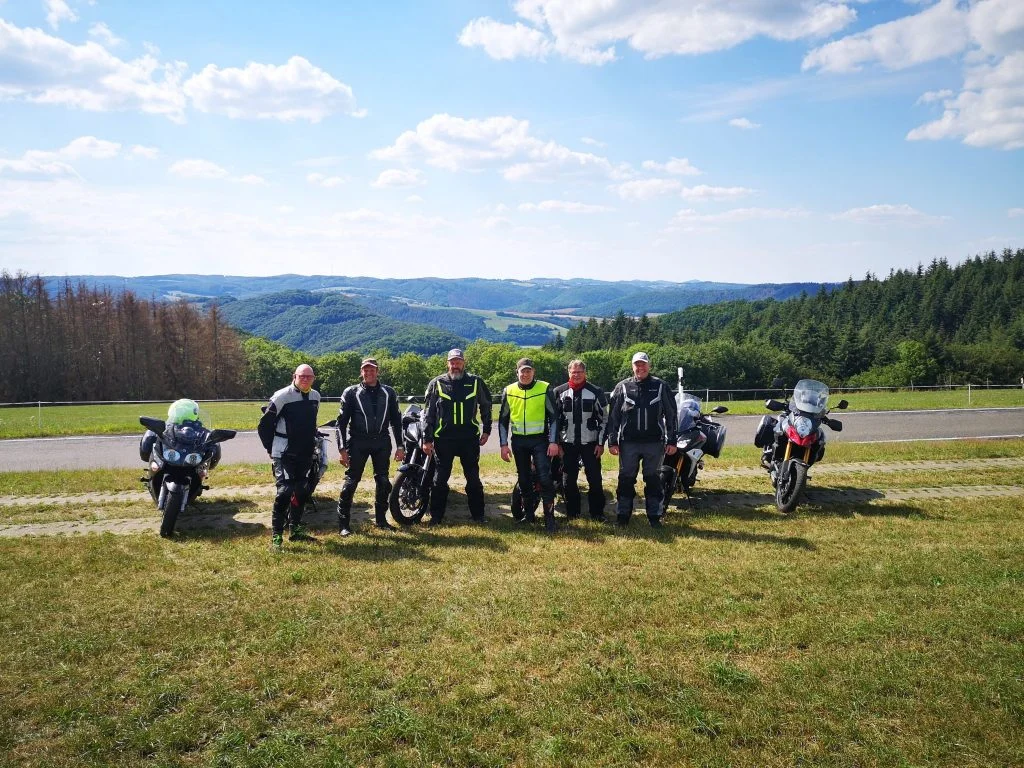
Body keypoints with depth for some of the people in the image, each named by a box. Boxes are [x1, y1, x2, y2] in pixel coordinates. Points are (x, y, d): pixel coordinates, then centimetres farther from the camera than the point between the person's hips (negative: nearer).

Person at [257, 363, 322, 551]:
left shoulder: (315, 396, 7)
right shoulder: (282, 396, -14)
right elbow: (264, 424, -8)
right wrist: (271, 447, -3)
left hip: (305, 454, 7)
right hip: (284, 454, -7)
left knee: (302, 491, 13)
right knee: (285, 491, -14)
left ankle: (295, 528, 28)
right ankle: (276, 536, -9)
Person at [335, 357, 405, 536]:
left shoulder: (388, 393, 9)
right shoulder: (351, 393, 1)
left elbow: (396, 420, 12)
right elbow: (342, 422, 0)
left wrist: (399, 446, 7)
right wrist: (343, 448, -8)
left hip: (381, 442, 3)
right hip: (357, 442, -3)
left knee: (383, 482, 8)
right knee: (351, 481, -5)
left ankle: (381, 518, 22)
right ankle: (343, 523, 2)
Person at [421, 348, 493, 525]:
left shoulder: (476, 382, 3)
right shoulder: (437, 383, 1)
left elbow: (486, 406, 16)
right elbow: (428, 413, 3)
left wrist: (486, 430, 11)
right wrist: (427, 439, -1)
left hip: (470, 438, 1)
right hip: (443, 438, 0)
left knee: (473, 478, 9)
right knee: (440, 479, 4)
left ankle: (478, 515, 19)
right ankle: (436, 516, 15)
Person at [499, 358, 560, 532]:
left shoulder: (544, 389, -4)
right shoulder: (508, 391, 3)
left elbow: (553, 416, -3)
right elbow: (503, 419, 8)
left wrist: (554, 441, -10)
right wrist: (504, 444, 1)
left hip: (540, 440, -3)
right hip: (518, 441, 3)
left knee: (545, 478, -9)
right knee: (524, 479, 11)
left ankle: (549, 517, -3)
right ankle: (528, 514, 23)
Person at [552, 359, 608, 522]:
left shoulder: (596, 392, -2)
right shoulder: (559, 392, 1)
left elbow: (604, 419, 1)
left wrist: (601, 443, -4)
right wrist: (556, 443, 1)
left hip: (590, 442, -1)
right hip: (567, 443, 1)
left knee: (595, 478, 1)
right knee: (569, 479, 8)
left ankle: (597, 512, 12)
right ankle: (572, 511, 21)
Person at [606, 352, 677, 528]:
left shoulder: (660, 386, 4)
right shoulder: (622, 387, 5)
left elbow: (670, 415, 5)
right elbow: (613, 416, 4)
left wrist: (671, 441, 1)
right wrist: (612, 441, 0)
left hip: (654, 442, 0)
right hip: (628, 443, 0)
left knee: (653, 480, 8)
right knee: (626, 479, 7)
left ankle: (655, 516, 17)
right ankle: (622, 515, 17)